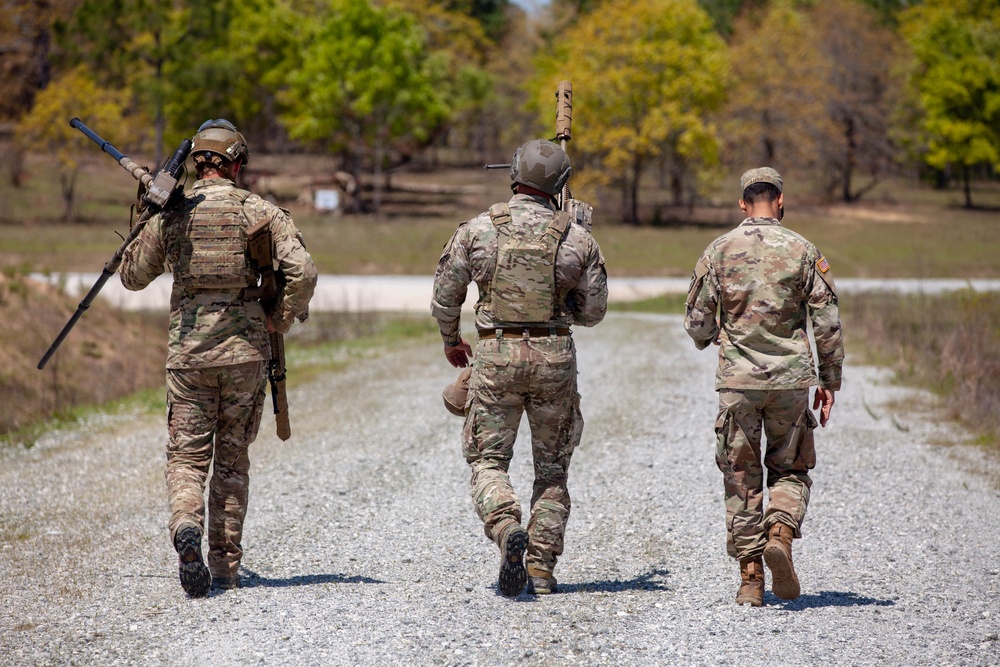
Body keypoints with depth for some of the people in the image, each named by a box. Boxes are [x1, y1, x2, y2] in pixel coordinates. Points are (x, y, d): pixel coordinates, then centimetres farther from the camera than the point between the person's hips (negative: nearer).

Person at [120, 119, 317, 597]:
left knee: (186, 456, 5)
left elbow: (132, 276, 12)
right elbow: (302, 273, -12)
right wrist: (279, 321, 4)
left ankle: (186, 526, -25)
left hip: (188, 352, 0)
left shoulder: (171, 215, 2)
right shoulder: (262, 213, -2)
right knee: (232, 459, 12)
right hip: (245, 352, 0)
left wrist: (148, 226, 26)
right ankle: (226, 566, 13)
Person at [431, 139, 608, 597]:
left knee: (488, 459, 7)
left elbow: (445, 295, 4)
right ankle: (542, 567, 10)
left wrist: (451, 340, 23)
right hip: (554, 356, 1)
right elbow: (592, 311, 5)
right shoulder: (577, 239, -1)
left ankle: (507, 529, -21)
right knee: (552, 465, 14)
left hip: (496, 356, -1)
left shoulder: (478, 229, -3)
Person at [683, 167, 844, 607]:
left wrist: (706, 339, 26)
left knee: (741, 480, 8)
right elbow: (827, 323, -2)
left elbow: (697, 320, 3)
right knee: (790, 470, 15)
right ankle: (781, 534, -13)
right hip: (791, 378, 0)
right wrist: (829, 381, 8)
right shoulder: (803, 251, -1)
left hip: (737, 381, 0)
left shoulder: (719, 250, 0)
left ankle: (750, 578, 5)